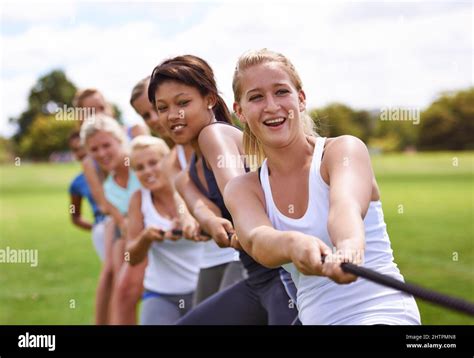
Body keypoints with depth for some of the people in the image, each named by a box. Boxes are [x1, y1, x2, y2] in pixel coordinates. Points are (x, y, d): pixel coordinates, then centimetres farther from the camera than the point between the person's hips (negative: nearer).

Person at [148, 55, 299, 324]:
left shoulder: (216, 132, -9)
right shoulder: (187, 178, 15)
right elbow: (200, 206, -8)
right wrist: (210, 221, -31)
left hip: (286, 274, -10)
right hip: (258, 280, 10)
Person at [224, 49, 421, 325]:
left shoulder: (345, 149, -4)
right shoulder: (243, 190, 5)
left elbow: (345, 206, -26)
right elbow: (256, 240, -17)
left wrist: (350, 248, -48)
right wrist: (294, 244, -40)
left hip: (383, 313, -6)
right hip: (315, 317, 6)